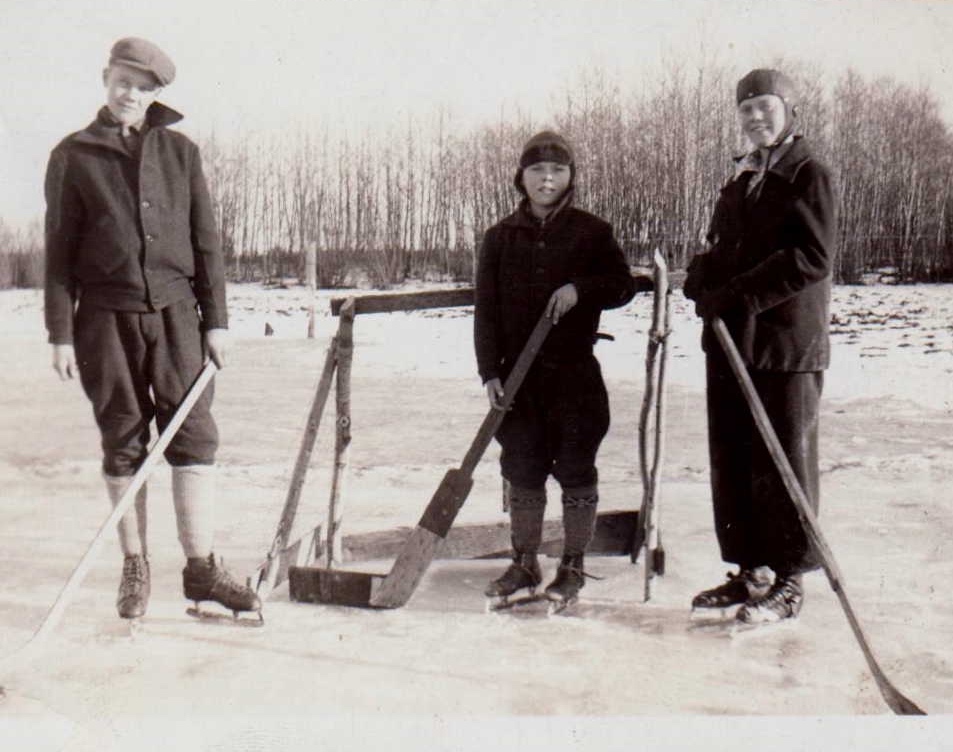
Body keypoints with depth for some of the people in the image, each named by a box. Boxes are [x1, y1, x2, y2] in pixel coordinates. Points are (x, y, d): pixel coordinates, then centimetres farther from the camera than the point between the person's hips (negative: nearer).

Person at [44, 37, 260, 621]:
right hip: (107, 317, -1)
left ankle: (201, 567, 0)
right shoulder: (73, 156, 6)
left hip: (175, 312, 1)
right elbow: (59, 251, 4)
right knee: (123, 443, 4)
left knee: (194, 435, -5)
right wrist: (61, 333, -2)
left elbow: (206, 241, 8)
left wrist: (216, 319, 3)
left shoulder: (180, 151, 9)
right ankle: (136, 567, 15)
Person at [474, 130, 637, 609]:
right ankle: (524, 564, 21)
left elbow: (624, 286, 3)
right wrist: (490, 372, -4)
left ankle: (572, 567, 17)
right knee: (522, 471, 8)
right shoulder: (500, 237, 7)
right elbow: (486, 309, 4)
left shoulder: (593, 232, 2)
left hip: (576, 373, -2)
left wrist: (580, 288, -16)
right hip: (518, 375, 2)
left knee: (576, 471, 4)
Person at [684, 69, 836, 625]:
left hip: (787, 345, -8)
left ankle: (789, 582, 10)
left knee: (783, 463, -1)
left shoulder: (809, 174, -5)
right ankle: (751, 571, 23)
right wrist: (704, 279, -4)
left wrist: (739, 295, -20)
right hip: (731, 341, 8)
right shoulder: (742, 180, 19)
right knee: (732, 463, 11)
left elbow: (813, 259, -16)